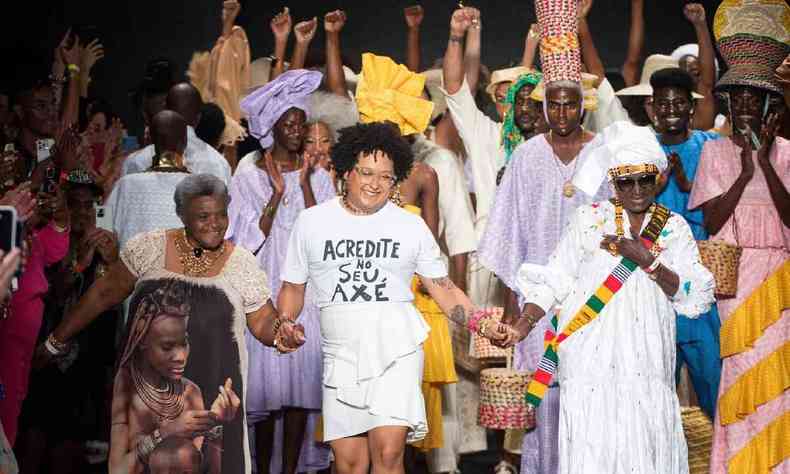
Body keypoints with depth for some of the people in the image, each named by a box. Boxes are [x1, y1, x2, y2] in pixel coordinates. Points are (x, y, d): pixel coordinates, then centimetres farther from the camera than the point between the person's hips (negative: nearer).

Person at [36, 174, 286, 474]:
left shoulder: (242, 263, 2)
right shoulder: (149, 248, 1)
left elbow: (263, 324, 6)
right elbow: (105, 294, 8)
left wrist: (282, 331, -17)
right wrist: (56, 342, 12)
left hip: (211, 396, 0)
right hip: (147, 390, 1)